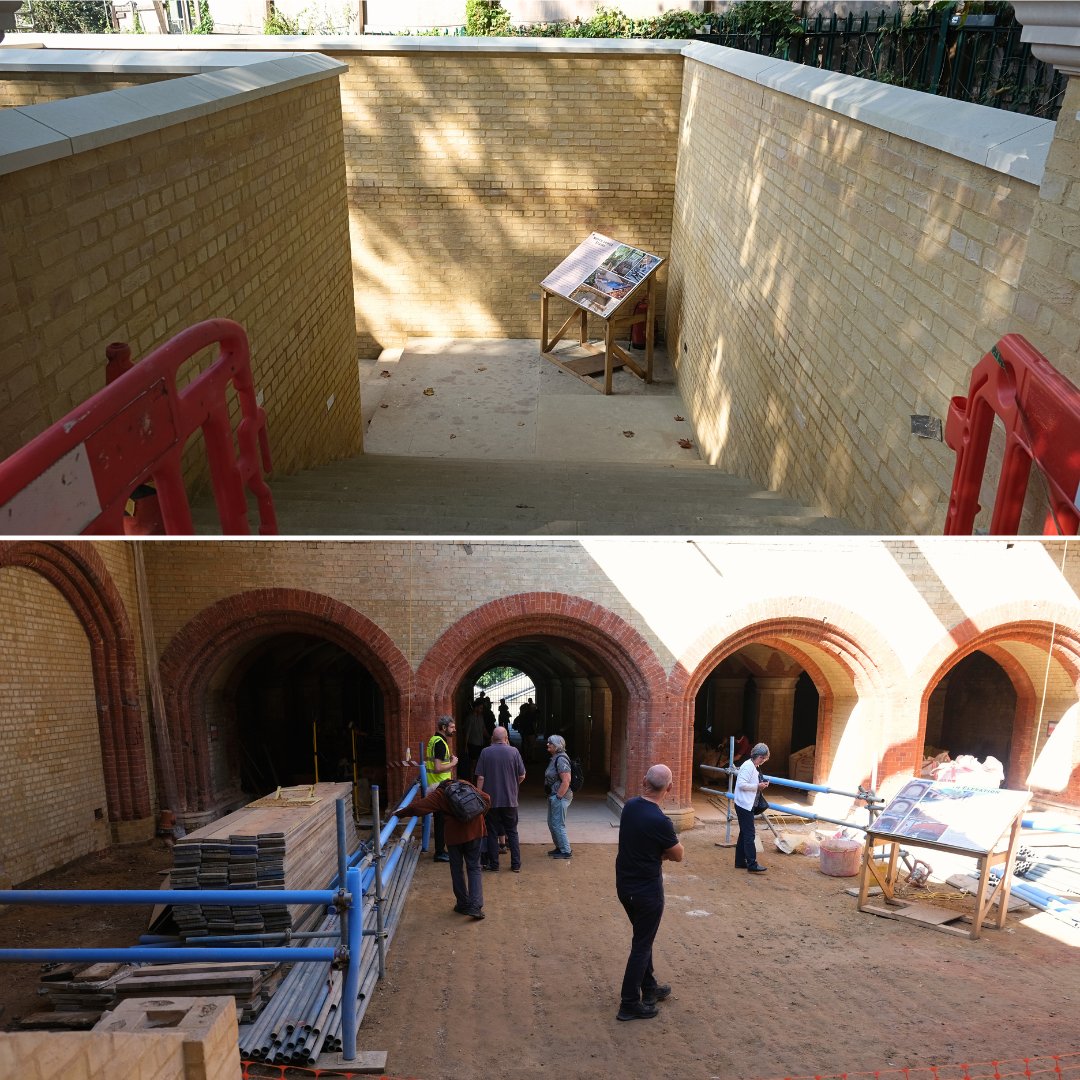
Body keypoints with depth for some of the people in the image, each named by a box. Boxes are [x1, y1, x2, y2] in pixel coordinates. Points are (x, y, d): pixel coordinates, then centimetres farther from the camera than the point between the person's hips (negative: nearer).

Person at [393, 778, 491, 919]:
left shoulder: (438, 795, 1)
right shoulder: (464, 784, 14)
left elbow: (417, 807, -7)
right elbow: (486, 798, 10)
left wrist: (399, 813, 7)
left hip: (456, 834, -3)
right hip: (476, 831, 4)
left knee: (457, 869, 15)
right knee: (474, 868, 9)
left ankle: (463, 904, 21)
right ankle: (476, 906, -3)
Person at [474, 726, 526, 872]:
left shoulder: (485, 752, -5)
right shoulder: (513, 752, -4)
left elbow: (480, 778, -8)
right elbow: (522, 775, 0)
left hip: (491, 800, -1)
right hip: (510, 800, 1)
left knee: (492, 832, 9)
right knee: (512, 832, 11)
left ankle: (494, 864, 12)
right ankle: (516, 864, 11)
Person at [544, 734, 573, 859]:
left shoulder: (561, 759, -19)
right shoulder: (555, 758, 13)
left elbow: (566, 781, -24)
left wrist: (558, 797, -21)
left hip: (560, 798, -11)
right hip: (553, 797, 11)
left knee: (558, 825, -5)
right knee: (551, 823, 18)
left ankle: (566, 851, 4)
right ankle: (559, 848, 29)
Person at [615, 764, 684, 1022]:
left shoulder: (630, 806, -4)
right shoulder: (659, 821, -27)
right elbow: (678, 855, -12)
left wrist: (657, 852, -3)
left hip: (624, 885, 7)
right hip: (647, 891, -7)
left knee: (643, 938, 23)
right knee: (642, 945, 6)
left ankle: (649, 988, 38)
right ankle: (629, 1004, 13)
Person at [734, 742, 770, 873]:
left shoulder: (754, 767, 13)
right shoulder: (748, 766, -17)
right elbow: (741, 784, -24)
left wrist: (761, 785, 4)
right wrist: (757, 786, -18)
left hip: (747, 805, 10)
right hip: (744, 805, -10)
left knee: (744, 833, 14)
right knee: (749, 835, -7)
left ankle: (740, 862, 21)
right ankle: (752, 865, -5)